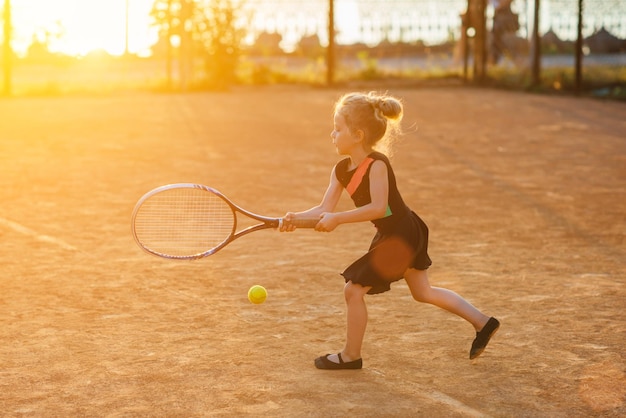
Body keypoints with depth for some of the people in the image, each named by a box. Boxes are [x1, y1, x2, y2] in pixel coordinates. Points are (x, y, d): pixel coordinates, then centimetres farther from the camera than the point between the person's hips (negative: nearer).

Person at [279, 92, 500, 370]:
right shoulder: (341, 170, 1)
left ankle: (351, 355, 12)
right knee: (423, 292, 22)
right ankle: (483, 323, 33)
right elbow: (325, 209, -4)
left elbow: (378, 208, -32)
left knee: (354, 289, -5)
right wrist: (296, 217, -20)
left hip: (402, 234, -10)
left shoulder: (377, 164, -24)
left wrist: (337, 219, -34)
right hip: (390, 234, 10)